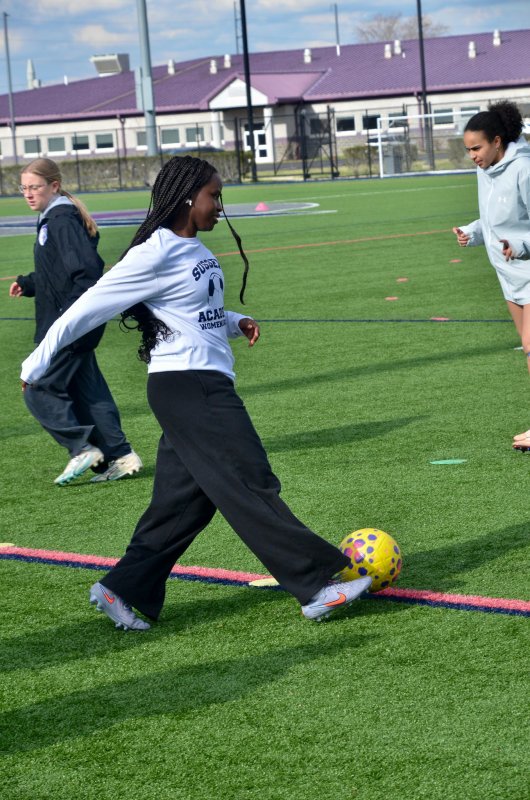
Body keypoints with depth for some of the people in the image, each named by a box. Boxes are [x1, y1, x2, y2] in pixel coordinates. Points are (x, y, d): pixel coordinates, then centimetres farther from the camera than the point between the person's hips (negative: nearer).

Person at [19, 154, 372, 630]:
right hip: (186, 388, -10)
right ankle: (318, 586, -6)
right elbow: (87, 309, -10)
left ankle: (124, 591, 16)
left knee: (184, 499, 10)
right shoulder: (156, 255, -14)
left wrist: (236, 322, 8)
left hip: (207, 386, 10)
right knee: (251, 486, -8)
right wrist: (37, 364, -5)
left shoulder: (193, 249, 13)